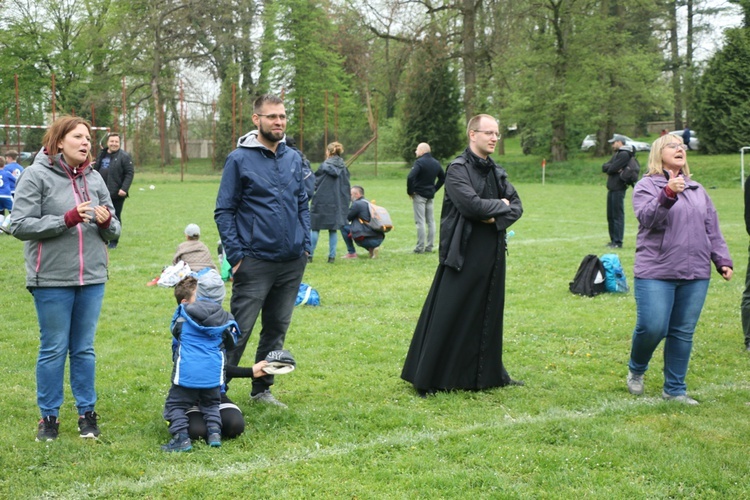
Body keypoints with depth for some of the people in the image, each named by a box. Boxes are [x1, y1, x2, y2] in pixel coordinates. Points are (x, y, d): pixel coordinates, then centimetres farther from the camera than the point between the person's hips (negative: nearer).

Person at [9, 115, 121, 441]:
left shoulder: (94, 179, 6)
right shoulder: (36, 175, -6)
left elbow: (113, 231, 10)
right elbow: (20, 225, -12)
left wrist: (107, 222, -14)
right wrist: (67, 219, -19)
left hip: (92, 278, 4)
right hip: (52, 279, -4)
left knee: (84, 349, 11)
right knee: (53, 349, 4)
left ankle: (87, 413, 21)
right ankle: (49, 416, 16)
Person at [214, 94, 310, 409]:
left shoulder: (293, 159, 10)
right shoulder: (239, 159, -6)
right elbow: (224, 211, -5)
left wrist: (305, 244, 7)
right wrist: (236, 255, -11)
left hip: (292, 263, 6)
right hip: (255, 262, -6)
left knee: (277, 329, 13)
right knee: (239, 331, -5)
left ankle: (262, 388, 25)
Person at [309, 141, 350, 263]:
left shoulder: (324, 166, -9)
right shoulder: (343, 168, 4)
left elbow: (315, 183, -3)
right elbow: (347, 188, 8)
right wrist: (345, 204, 16)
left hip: (322, 202, -4)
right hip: (337, 203, 4)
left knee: (315, 228, 5)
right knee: (333, 230, 8)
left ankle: (310, 255, 5)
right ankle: (332, 256, 6)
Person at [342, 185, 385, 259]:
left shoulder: (357, 204, -4)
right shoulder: (368, 203, 22)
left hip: (368, 240, -8)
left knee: (343, 226, 5)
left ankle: (352, 253, 5)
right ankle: (371, 249, 12)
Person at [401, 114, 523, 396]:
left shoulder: (497, 172, 13)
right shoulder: (458, 169, -10)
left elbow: (516, 207, 10)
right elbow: (472, 204, -23)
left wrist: (496, 218, -10)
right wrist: (500, 206, -6)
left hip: (492, 254, 7)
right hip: (463, 253, -7)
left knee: (488, 315, 14)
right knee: (448, 316, -4)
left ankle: (488, 373, 26)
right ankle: (427, 380, 4)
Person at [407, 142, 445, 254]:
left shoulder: (420, 162, -15)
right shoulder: (436, 163, 10)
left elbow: (410, 177, -26)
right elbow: (442, 178, 20)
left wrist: (410, 191, -13)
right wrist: (434, 189, 17)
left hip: (419, 195, -7)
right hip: (430, 196, 7)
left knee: (420, 221, -6)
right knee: (430, 221, 11)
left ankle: (420, 247, -6)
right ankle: (429, 246, 13)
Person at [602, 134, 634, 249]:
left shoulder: (624, 155, -11)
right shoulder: (616, 154, 21)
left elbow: (612, 169, -18)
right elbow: (604, 167, 11)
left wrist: (609, 168, 3)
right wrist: (611, 168, -7)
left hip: (618, 189, -10)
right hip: (612, 188, 10)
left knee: (617, 215, -8)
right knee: (610, 216, 13)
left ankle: (618, 242, -7)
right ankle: (613, 240, 19)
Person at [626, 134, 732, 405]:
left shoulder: (697, 189, 16)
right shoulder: (647, 186, 0)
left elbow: (712, 229, 19)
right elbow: (647, 218, -17)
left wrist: (722, 260, 10)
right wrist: (668, 194, -31)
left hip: (695, 275, 5)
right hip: (655, 273, -5)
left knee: (683, 332, 5)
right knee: (652, 328, -11)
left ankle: (675, 388, 16)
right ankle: (636, 370, 18)